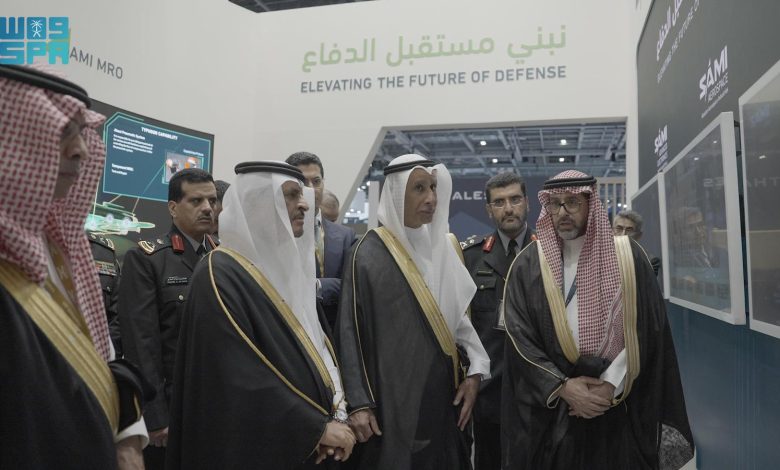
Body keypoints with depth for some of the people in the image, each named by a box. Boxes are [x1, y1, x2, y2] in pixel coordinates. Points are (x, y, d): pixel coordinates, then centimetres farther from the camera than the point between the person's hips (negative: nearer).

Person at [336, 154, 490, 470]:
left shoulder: (444, 247, 6)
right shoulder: (369, 253, -10)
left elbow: (462, 314, 10)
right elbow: (351, 330, -10)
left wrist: (475, 371, -1)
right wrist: (358, 403, -13)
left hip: (443, 391, 5)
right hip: (392, 395, -5)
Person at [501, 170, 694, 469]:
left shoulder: (628, 257, 0)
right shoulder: (529, 264, -1)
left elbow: (646, 332, -3)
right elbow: (519, 337, -5)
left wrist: (611, 385, -12)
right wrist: (562, 386, -14)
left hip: (619, 407, 0)